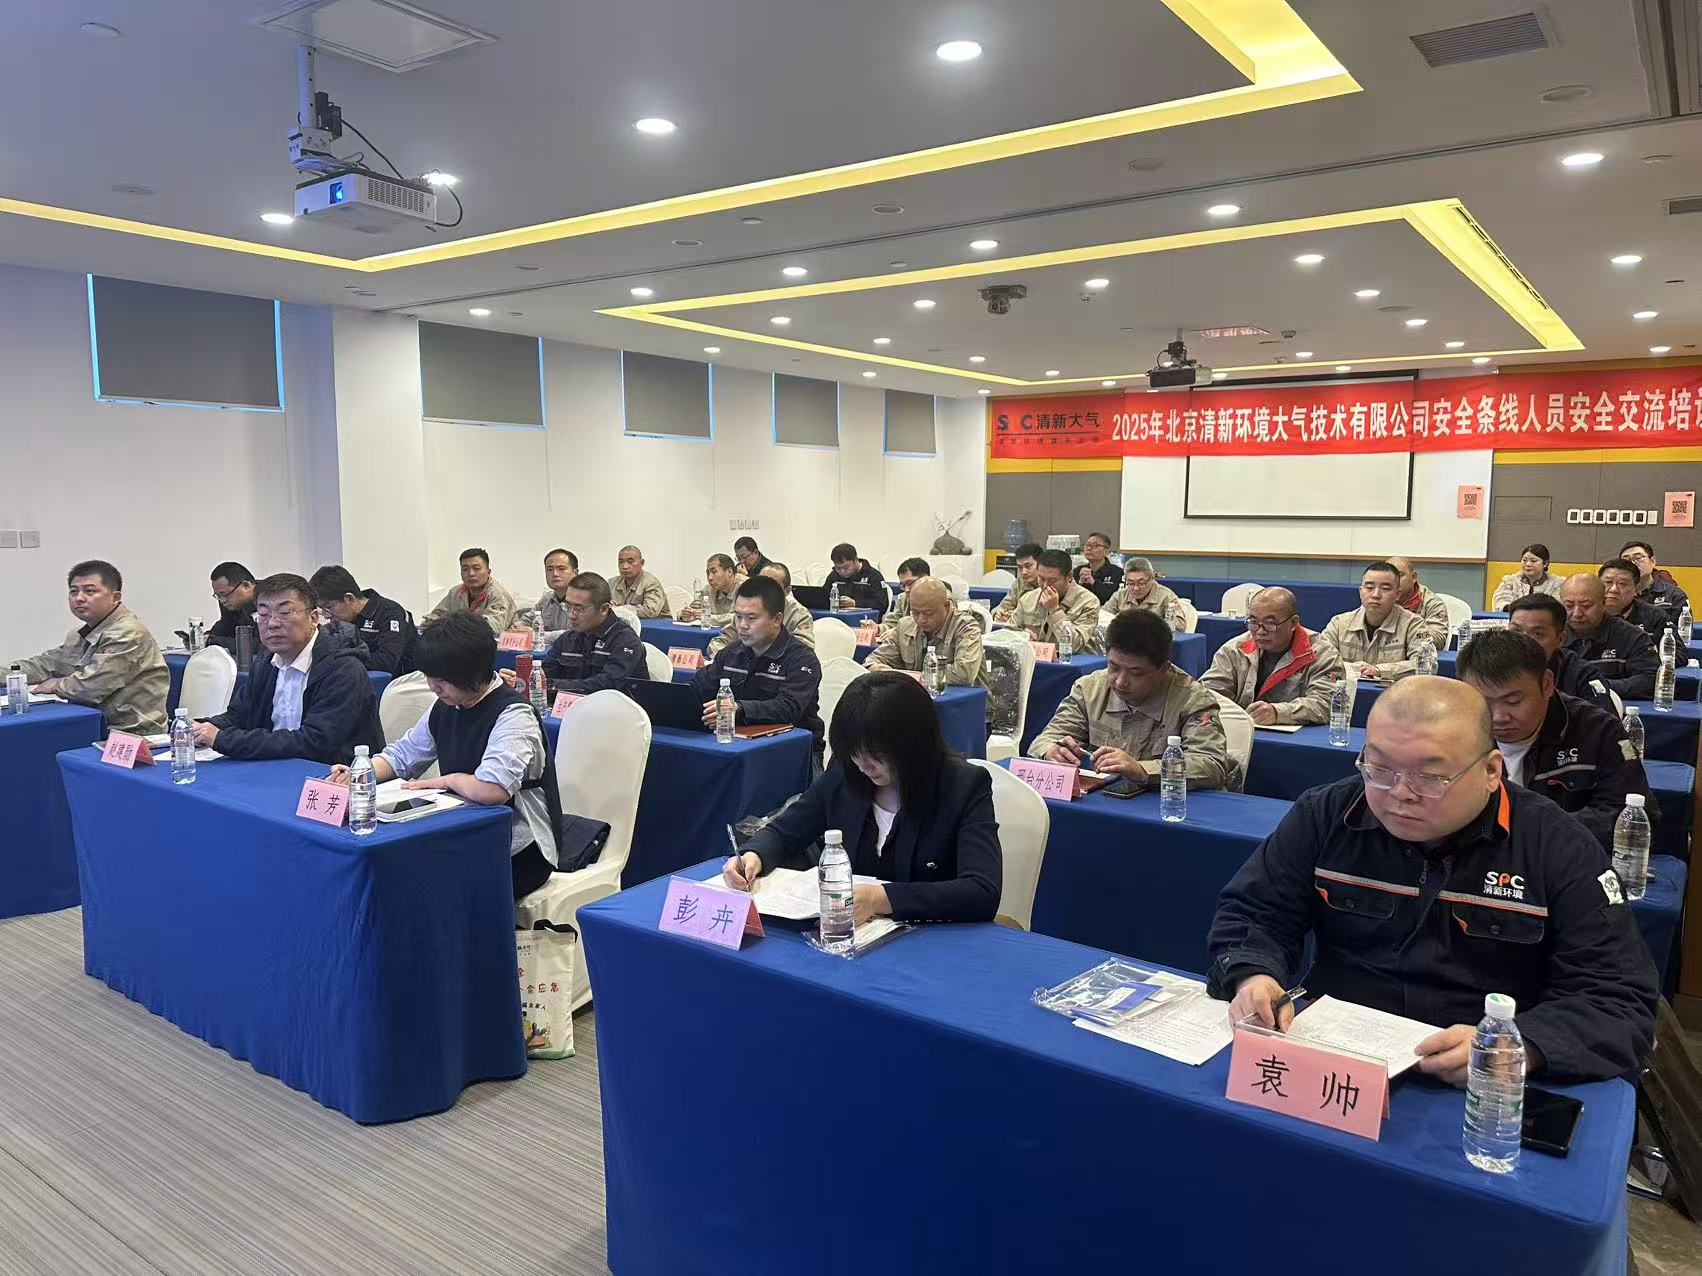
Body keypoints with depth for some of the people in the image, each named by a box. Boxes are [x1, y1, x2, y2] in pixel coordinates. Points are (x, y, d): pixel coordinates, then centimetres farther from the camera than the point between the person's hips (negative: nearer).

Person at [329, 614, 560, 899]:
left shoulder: (513, 715, -20)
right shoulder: (445, 708, 8)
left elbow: (493, 790, -34)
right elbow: (400, 755, 20)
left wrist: (450, 780, -13)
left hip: (518, 852, -8)